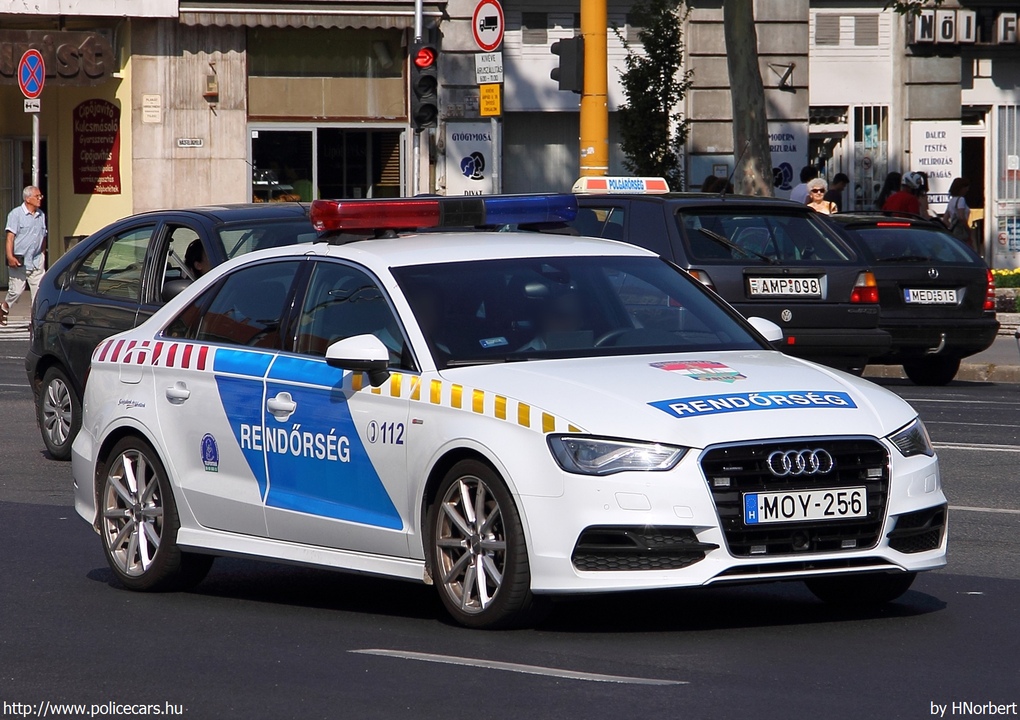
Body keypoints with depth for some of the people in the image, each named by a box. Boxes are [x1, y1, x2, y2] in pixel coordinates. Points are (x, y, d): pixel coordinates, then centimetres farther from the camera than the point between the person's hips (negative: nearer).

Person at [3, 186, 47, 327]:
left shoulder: (41, 215, 11)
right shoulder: (16, 214, -7)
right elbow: (10, 237, -12)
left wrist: (42, 255, 19)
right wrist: (10, 257, -20)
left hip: (36, 261, 5)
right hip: (19, 261, -5)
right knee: (16, 290, 1)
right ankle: (4, 308, 29)